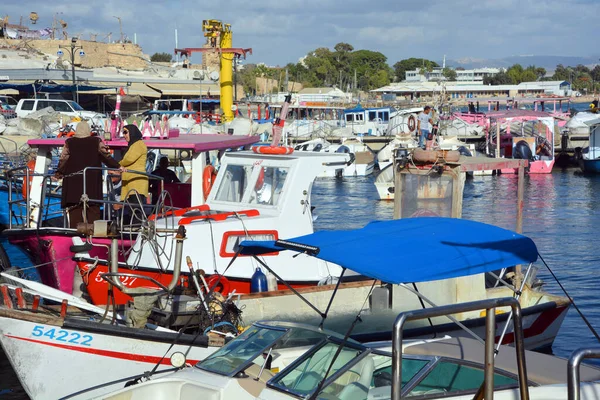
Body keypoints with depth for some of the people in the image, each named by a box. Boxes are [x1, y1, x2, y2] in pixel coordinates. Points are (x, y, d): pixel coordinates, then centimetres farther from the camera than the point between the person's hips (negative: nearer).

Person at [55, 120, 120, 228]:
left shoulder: (69, 143, 4)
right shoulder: (96, 141, 3)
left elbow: (63, 159, 1)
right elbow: (106, 156, -2)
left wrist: (58, 174, 10)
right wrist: (117, 167, 3)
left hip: (73, 183, 0)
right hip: (92, 183, 0)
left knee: (75, 211, 0)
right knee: (93, 210, 1)